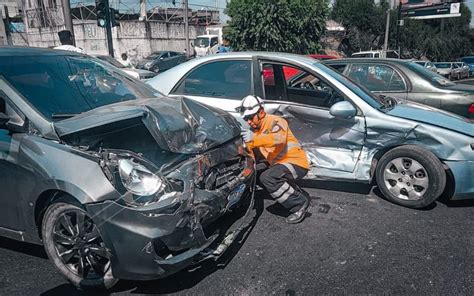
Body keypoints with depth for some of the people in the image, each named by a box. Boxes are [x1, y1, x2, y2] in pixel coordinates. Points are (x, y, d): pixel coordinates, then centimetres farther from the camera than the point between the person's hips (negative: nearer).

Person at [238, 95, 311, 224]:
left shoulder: (274, 121, -13)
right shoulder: (253, 131, 11)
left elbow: (279, 138, -35)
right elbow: (254, 156, 10)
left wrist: (254, 139, -44)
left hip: (297, 162, -10)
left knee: (267, 178, -27)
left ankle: (299, 203, -13)